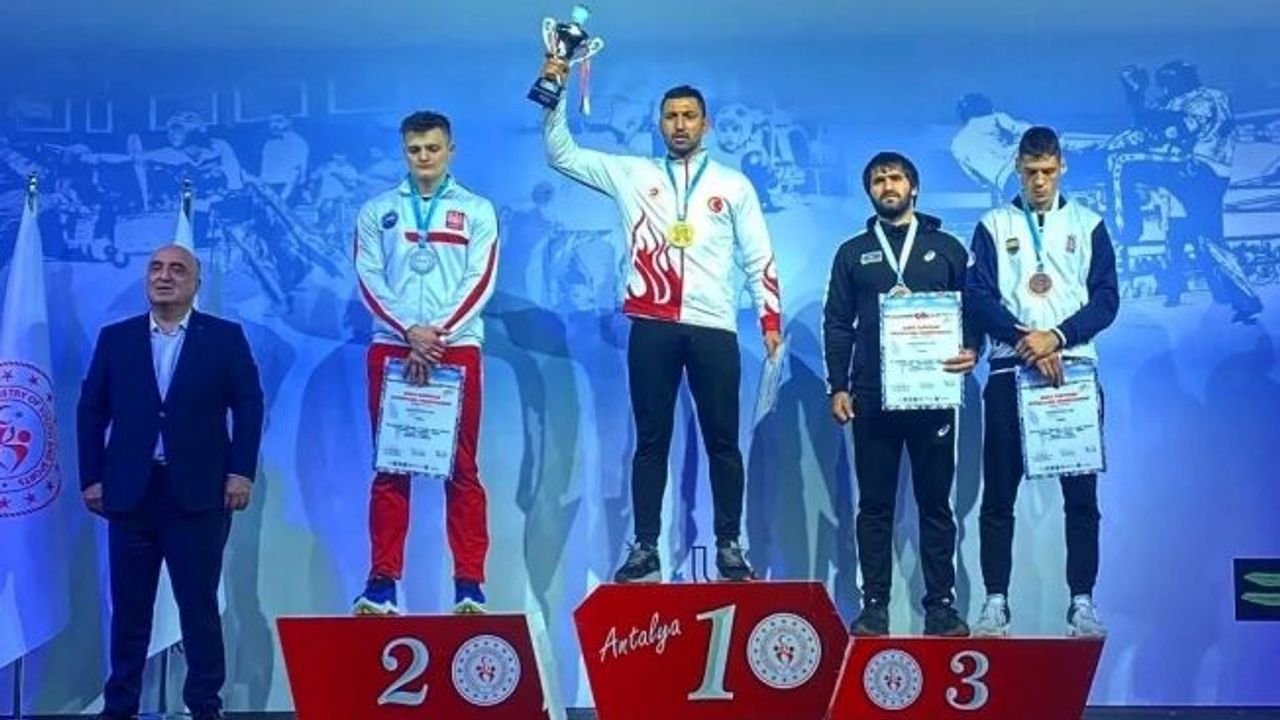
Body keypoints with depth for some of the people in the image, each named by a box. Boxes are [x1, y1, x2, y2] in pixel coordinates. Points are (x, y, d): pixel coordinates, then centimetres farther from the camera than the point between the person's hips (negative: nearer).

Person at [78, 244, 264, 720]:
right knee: (129, 605, 9)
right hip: (130, 491, 2)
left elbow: (249, 406, 0)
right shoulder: (115, 338, 10)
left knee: (199, 604, 3)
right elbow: (90, 410, 9)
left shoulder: (225, 337, 3)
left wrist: (241, 472, -8)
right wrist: (92, 477, 2)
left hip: (199, 492, -2)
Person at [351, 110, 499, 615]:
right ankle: (381, 583, 6)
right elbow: (369, 281, 2)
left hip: (457, 349, -1)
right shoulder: (376, 212, 11)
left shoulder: (477, 211, 8)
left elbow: (480, 283, -2)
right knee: (389, 468, 3)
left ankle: (469, 584, 3)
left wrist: (438, 335, -13)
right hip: (391, 348, 1)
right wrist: (410, 332, -12)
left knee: (462, 469, 0)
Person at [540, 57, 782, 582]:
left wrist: (770, 320, 1)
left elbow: (759, 259, 10)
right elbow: (561, 154, 9)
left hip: (713, 327, 0)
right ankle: (645, 547, 12)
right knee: (651, 441, 5)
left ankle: (729, 546, 15)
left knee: (723, 442, 5)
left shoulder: (733, 184, 10)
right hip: (652, 327, 0)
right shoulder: (631, 174, 10)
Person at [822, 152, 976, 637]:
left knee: (935, 502, 3)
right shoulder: (853, 252, 12)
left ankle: (941, 602, 10)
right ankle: (874, 604, 10)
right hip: (871, 397, 1)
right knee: (874, 504, 4)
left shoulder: (946, 248, 11)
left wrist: (971, 349, -10)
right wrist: (837, 387, 0)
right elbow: (837, 324, 8)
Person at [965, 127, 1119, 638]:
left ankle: (1082, 602, 8)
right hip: (1010, 372, 0)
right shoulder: (994, 226, 9)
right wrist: (1025, 340, -15)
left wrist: (1057, 337, -13)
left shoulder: (1087, 225, 10)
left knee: (1081, 494, 1)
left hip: (1075, 370, 0)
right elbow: (977, 297, -1)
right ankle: (995, 602, 8)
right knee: (999, 494, 1)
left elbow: (1106, 298, 2)